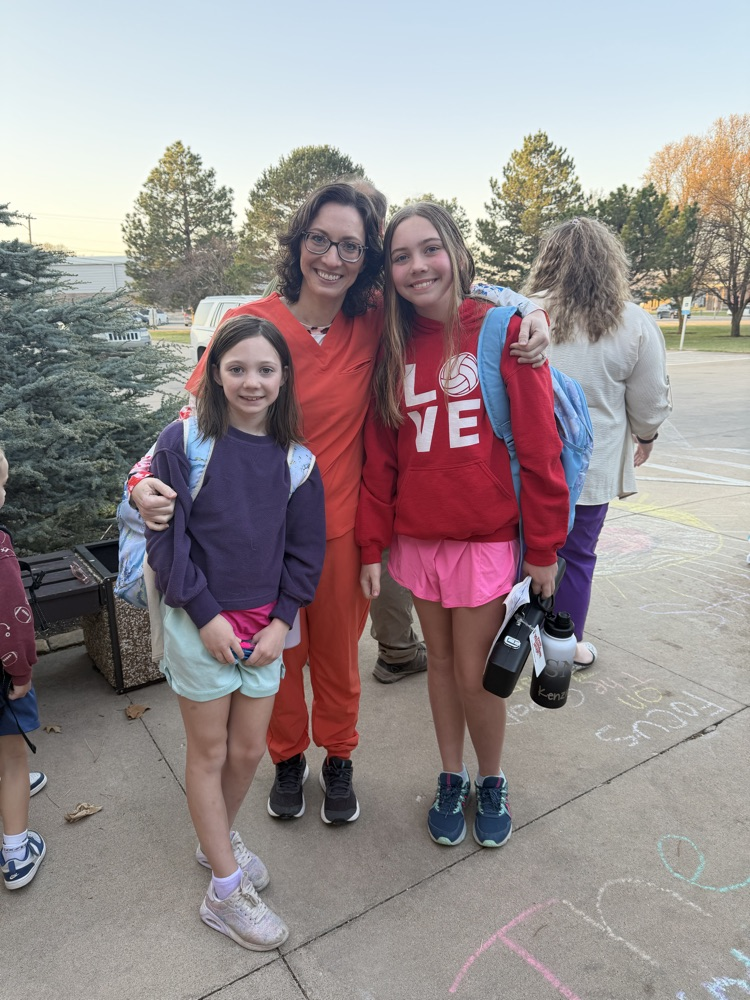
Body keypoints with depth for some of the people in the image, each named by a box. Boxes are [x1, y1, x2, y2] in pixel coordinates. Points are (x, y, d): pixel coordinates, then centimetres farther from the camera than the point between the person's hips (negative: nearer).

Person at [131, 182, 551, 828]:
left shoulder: (375, 321, -7)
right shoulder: (248, 324, -12)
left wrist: (528, 311, -13)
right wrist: (148, 479, -26)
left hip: (340, 527, 1)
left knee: (338, 652, 19)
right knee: (276, 653, 18)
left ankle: (338, 758, 47)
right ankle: (288, 758, 47)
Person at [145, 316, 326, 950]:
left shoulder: (294, 455, -1)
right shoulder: (183, 443, -11)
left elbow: (306, 546, 3)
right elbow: (166, 539, -11)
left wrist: (282, 620, -4)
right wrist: (207, 615, -13)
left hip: (265, 624, 4)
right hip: (199, 623, -3)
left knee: (249, 749, 15)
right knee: (209, 752, 10)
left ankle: (218, 839, 45)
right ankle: (226, 891, 27)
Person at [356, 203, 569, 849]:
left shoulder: (502, 330, -7)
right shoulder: (394, 347, 5)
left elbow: (539, 447, -8)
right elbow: (380, 456, 6)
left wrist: (545, 548, -7)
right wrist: (371, 546, 4)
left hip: (488, 536, -3)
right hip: (417, 536, 4)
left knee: (474, 675, 4)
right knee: (441, 662, 16)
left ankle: (493, 783, 33)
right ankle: (452, 779, 37)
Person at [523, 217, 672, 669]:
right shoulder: (634, 323, -7)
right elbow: (650, 402, 2)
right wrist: (646, 437, 18)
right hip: (591, 466, 0)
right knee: (577, 556, 16)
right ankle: (570, 647, 31)